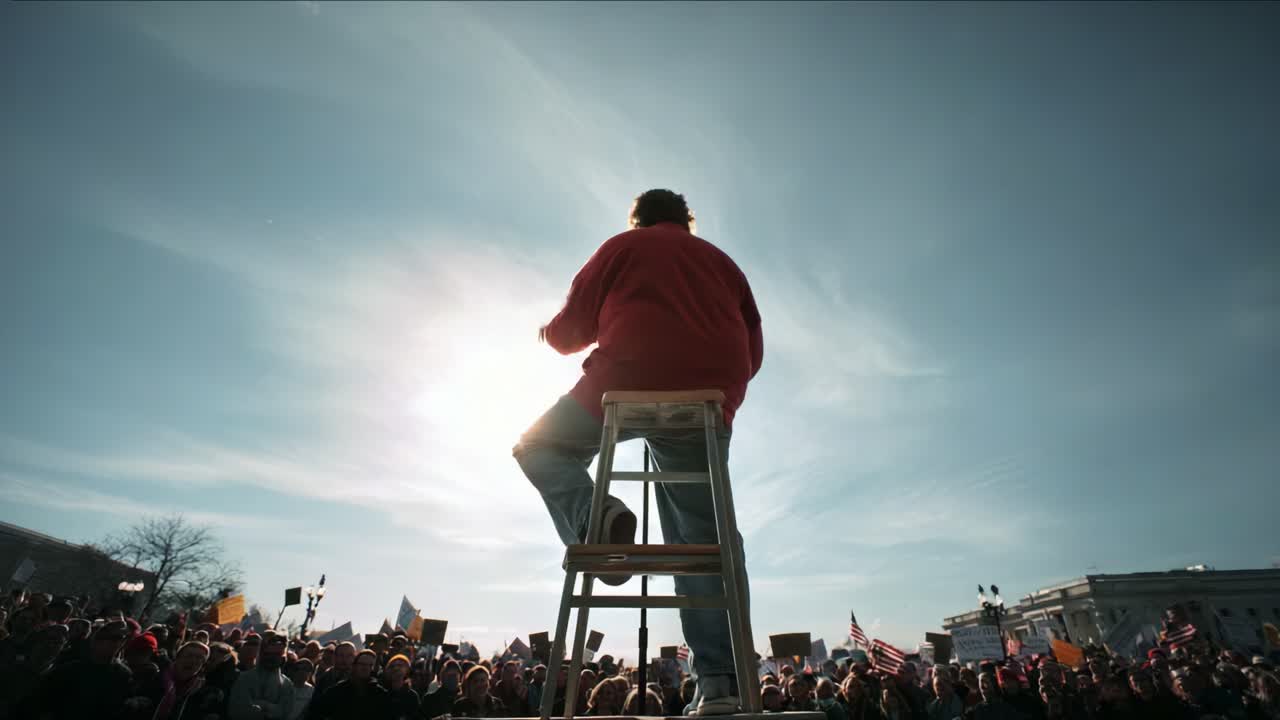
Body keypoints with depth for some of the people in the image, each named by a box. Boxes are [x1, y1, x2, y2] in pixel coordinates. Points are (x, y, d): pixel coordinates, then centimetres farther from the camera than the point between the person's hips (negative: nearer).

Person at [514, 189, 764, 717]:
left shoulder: (621, 247, 17)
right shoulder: (721, 260, 28)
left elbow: (571, 330, 12)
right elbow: (753, 349, 22)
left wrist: (549, 332, 34)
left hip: (628, 384, -3)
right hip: (708, 402, 4)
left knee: (540, 447, 18)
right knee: (703, 540, 10)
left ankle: (594, 518, -10)